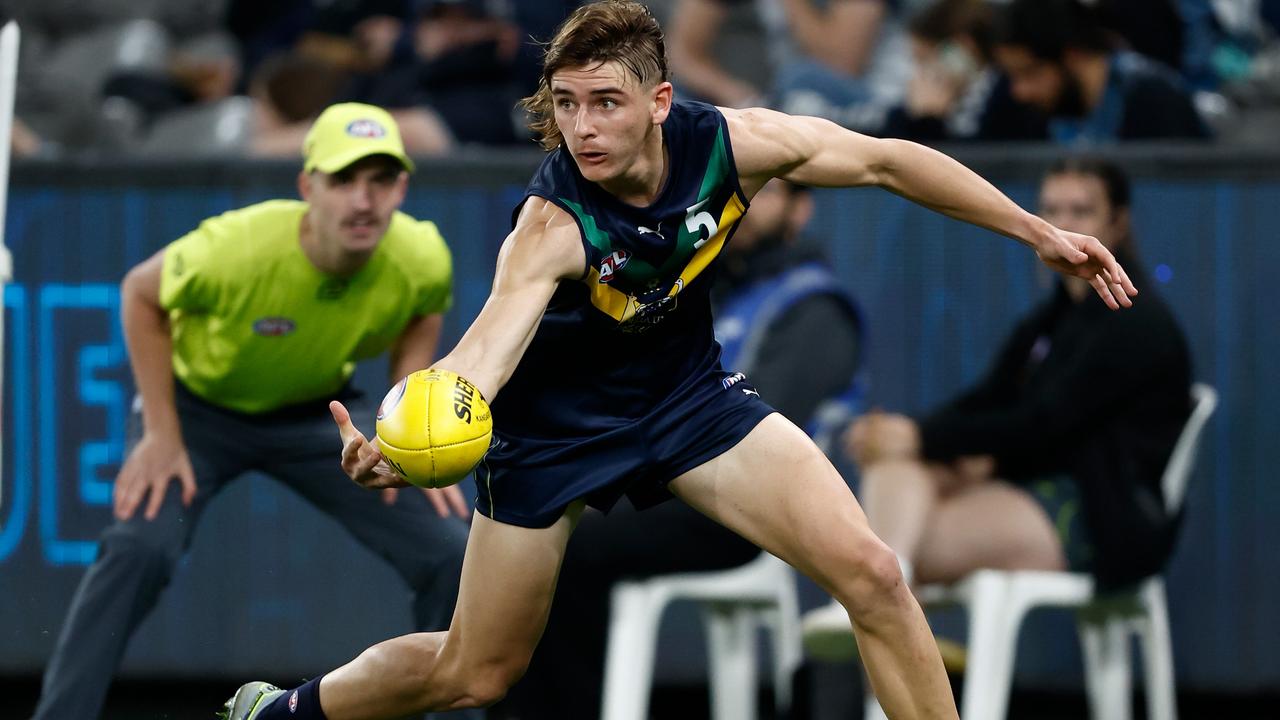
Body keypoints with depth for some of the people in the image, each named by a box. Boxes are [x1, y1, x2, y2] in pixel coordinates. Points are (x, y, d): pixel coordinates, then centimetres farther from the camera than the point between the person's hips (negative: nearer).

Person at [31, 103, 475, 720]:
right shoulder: (233, 250, -35)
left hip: (315, 418, 3)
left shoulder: (422, 261, -24)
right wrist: (161, 434, -16)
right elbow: (141, 294, -15)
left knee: (452, 554, -9)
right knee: (138, 547, -28)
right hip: (199, 407, -3)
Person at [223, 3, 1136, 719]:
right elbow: (492, 337, -50)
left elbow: (886, 160, -8)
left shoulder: (726, 144, -22)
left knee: (870, 573, -13)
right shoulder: (553, 225, -34)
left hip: (686, 391, 3)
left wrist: (1040, 232, -3)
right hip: (556, 423, -3)